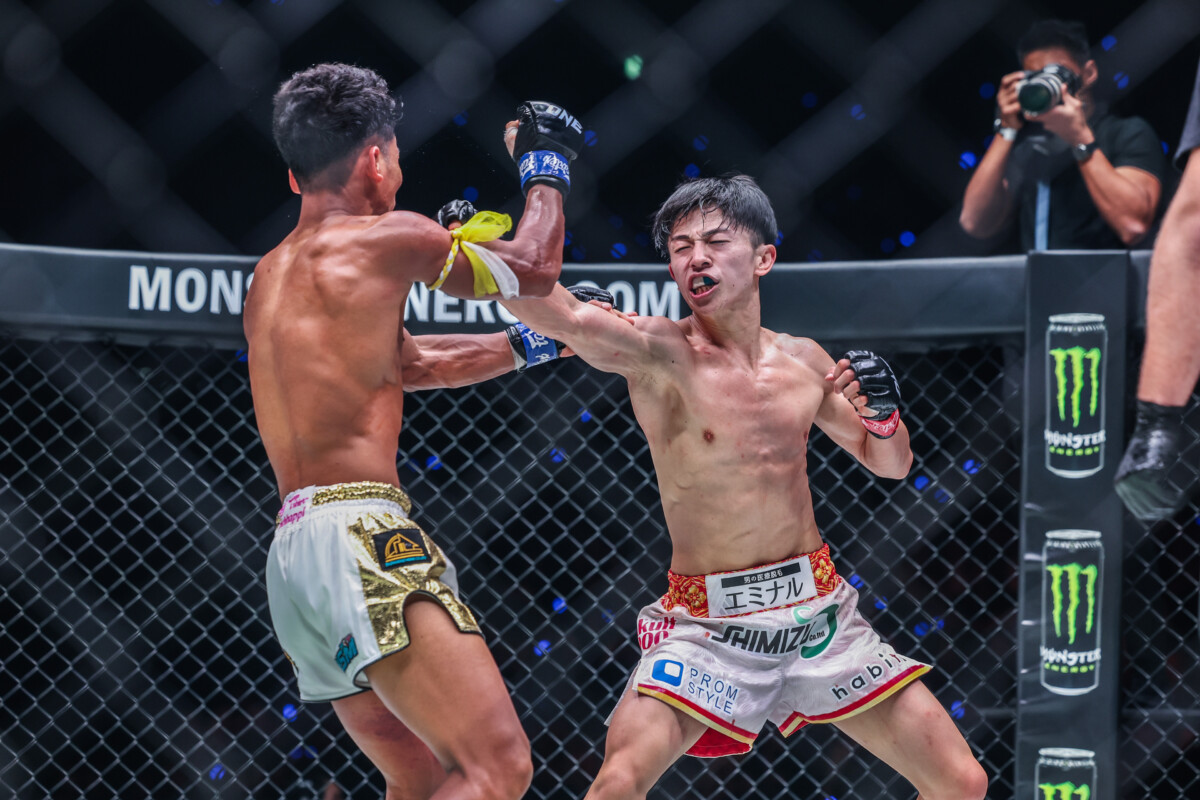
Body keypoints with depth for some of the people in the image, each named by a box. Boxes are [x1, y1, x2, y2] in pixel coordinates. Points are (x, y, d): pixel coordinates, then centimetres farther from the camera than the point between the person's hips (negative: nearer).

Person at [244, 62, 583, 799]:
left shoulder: (272, 276, 22)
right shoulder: (384, 240, -3)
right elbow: (533, 270, 10)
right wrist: (548, 163, 27)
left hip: (291, 553, 9)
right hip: (361, 538, -9)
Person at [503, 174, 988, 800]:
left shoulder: (802, 361, 6)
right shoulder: (660, 354, -10)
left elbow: (890, 465, 19)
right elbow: (558, 314, -28)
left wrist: (881, 416, -4)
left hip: (818, 607, 5)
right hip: (708, 623, -5)